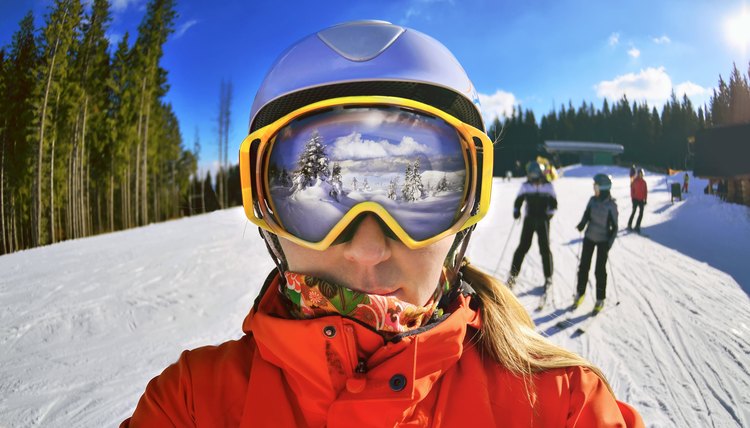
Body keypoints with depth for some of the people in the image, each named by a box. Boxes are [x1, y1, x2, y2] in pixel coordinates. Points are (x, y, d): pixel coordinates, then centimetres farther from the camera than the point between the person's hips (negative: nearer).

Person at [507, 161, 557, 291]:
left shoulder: (548, 186, -3)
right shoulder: (525, 186, -1)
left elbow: (553, 202, 2)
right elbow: (518, 200, 7)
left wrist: (550, 213, -13)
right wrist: (516, 211, -8)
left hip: (542, 220, -1)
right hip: (529, 219, 1)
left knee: (545, 249, 1)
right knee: (523, 247, 0)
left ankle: (548, 277, 14)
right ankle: (513, 274, 7)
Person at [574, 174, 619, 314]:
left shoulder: (611, 205, -14)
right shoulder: (593, 200, -3)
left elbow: (614, 227, -9)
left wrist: (609, 244, -16)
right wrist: (581, 225, -16)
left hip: (603, 240, -4)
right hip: (589, 237, 4)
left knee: (600, 270, 3)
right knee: (584, 266, 9)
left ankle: (600, 299, 17)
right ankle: (580, 293, 26)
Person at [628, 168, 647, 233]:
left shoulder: (644, 182, 4)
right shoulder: (635, 181, -7)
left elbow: (646, 191, 8)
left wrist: (645, 199, 8)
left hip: (641, 200, 3)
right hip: (635, 199, -3)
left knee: (641, 213, 7)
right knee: (633, 212, 0)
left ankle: (637, 226, 11)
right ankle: (629, 225, 6)